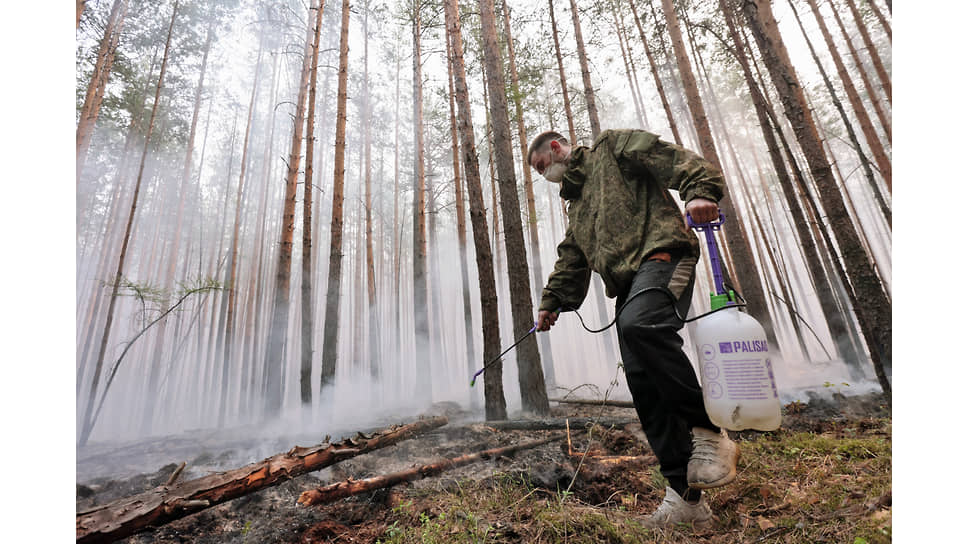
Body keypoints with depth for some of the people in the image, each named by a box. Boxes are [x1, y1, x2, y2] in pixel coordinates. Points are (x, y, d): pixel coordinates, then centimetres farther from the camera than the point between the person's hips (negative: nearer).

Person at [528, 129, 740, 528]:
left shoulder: (611, 146, 14)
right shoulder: (575, 202, 34)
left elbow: (673, 158, -2)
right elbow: (571, 259, 29)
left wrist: (699, 190, -21)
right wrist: (552, 301, 19)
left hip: (660, 256, -7)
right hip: (628, 284, 8)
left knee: (640, 324, -35)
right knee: (644, 385, -2)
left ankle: (707, 434, -17)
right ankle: (685, 495, 5)